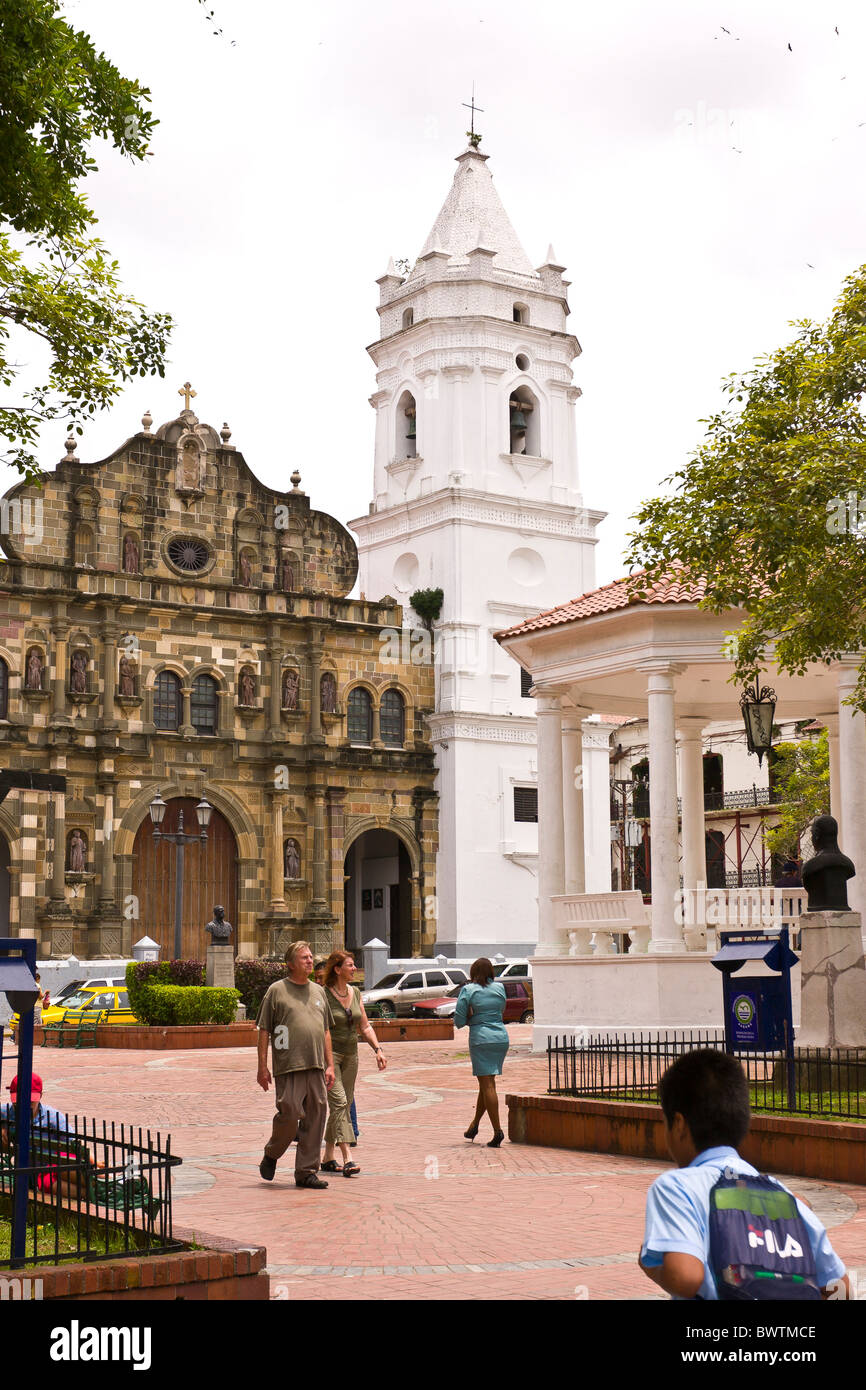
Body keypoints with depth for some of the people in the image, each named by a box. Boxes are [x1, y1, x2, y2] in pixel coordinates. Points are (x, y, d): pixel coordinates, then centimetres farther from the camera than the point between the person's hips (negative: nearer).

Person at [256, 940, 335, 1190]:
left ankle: (307, 1172, 10)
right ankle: (271, 1155, 16)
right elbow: (264, 1030, 0)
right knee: (290, 1115, -11)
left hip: (316, 1068, 5)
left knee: (315, 1119, 2)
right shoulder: (277, 991, 1)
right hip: (289, 1066, -5)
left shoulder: (318, 991, 17)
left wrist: (330, 1065, 13)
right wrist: (262, 1067, -5)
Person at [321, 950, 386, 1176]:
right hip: (329, 1054, -7)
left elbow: (365, 1026, 14)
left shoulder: (355, 993, 8)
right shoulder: (323, 995, -11)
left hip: (350, 1055, 7)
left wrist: (378, 1049, 4)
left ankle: (328, 1158, 19)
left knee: (344, 1105, 9)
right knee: (339, 1102, -16)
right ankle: (347, 1159, -22)